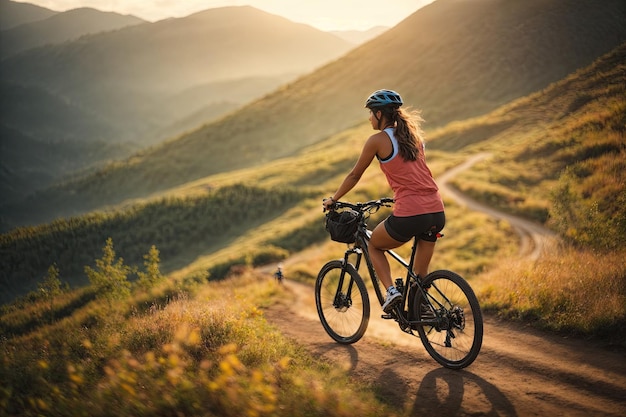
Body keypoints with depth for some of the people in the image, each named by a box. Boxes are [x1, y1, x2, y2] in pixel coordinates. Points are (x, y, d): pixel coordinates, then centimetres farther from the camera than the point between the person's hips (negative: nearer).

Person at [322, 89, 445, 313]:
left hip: (409, 215, -6)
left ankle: (391, 290, 7)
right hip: (437, 213, 6)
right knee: (420, 276, 21)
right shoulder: (413, 134, 17)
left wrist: (333, 199, 22)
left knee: (374, 245, 23)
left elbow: (354, 175, 9)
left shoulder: (378, 140, -1)